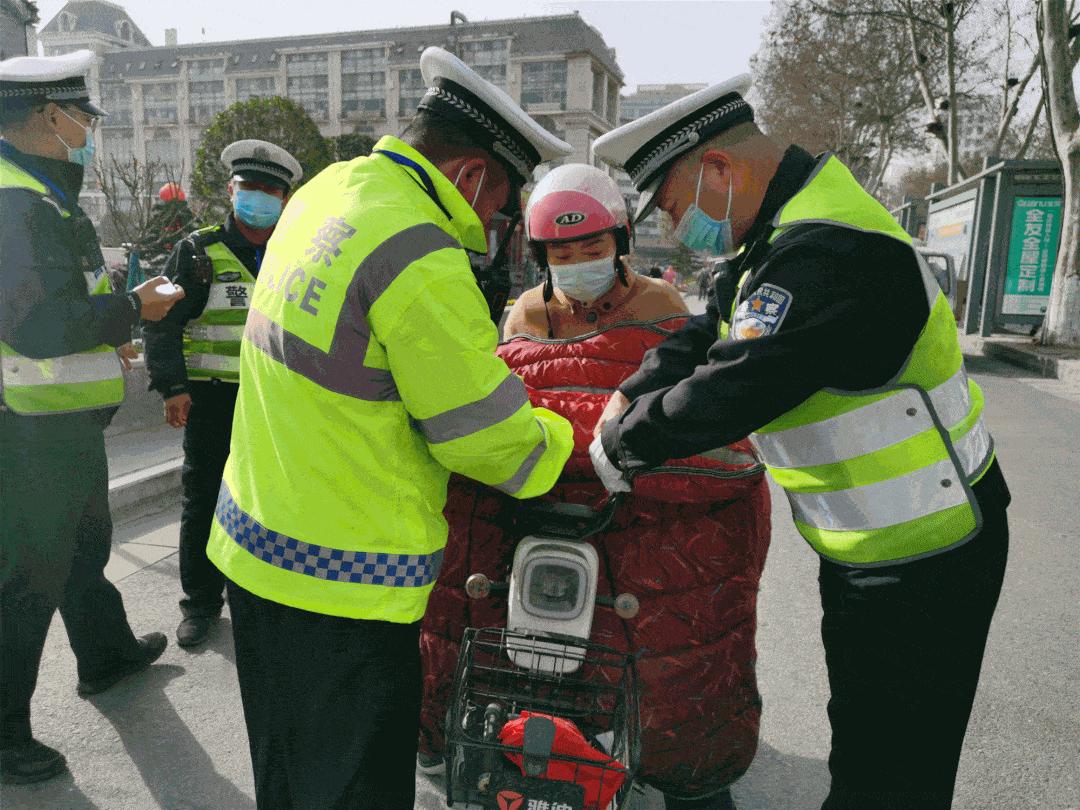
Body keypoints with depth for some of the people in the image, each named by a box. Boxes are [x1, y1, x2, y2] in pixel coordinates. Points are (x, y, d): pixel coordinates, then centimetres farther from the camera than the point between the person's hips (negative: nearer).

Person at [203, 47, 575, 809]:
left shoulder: (327, 189, 4)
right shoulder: (421, 260, -24)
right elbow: (490, 441, -17)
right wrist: (572, 439, 1)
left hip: (256, 544, 9)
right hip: (345, 584, -9)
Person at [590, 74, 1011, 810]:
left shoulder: (829, 253, -28)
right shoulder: (797, 227, 6)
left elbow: (734, 389, -33)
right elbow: (713, 334, 8)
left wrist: (618, 446, -16)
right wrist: (631, 397, -6)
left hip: (924, 564, -10)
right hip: (875, 546, 10)